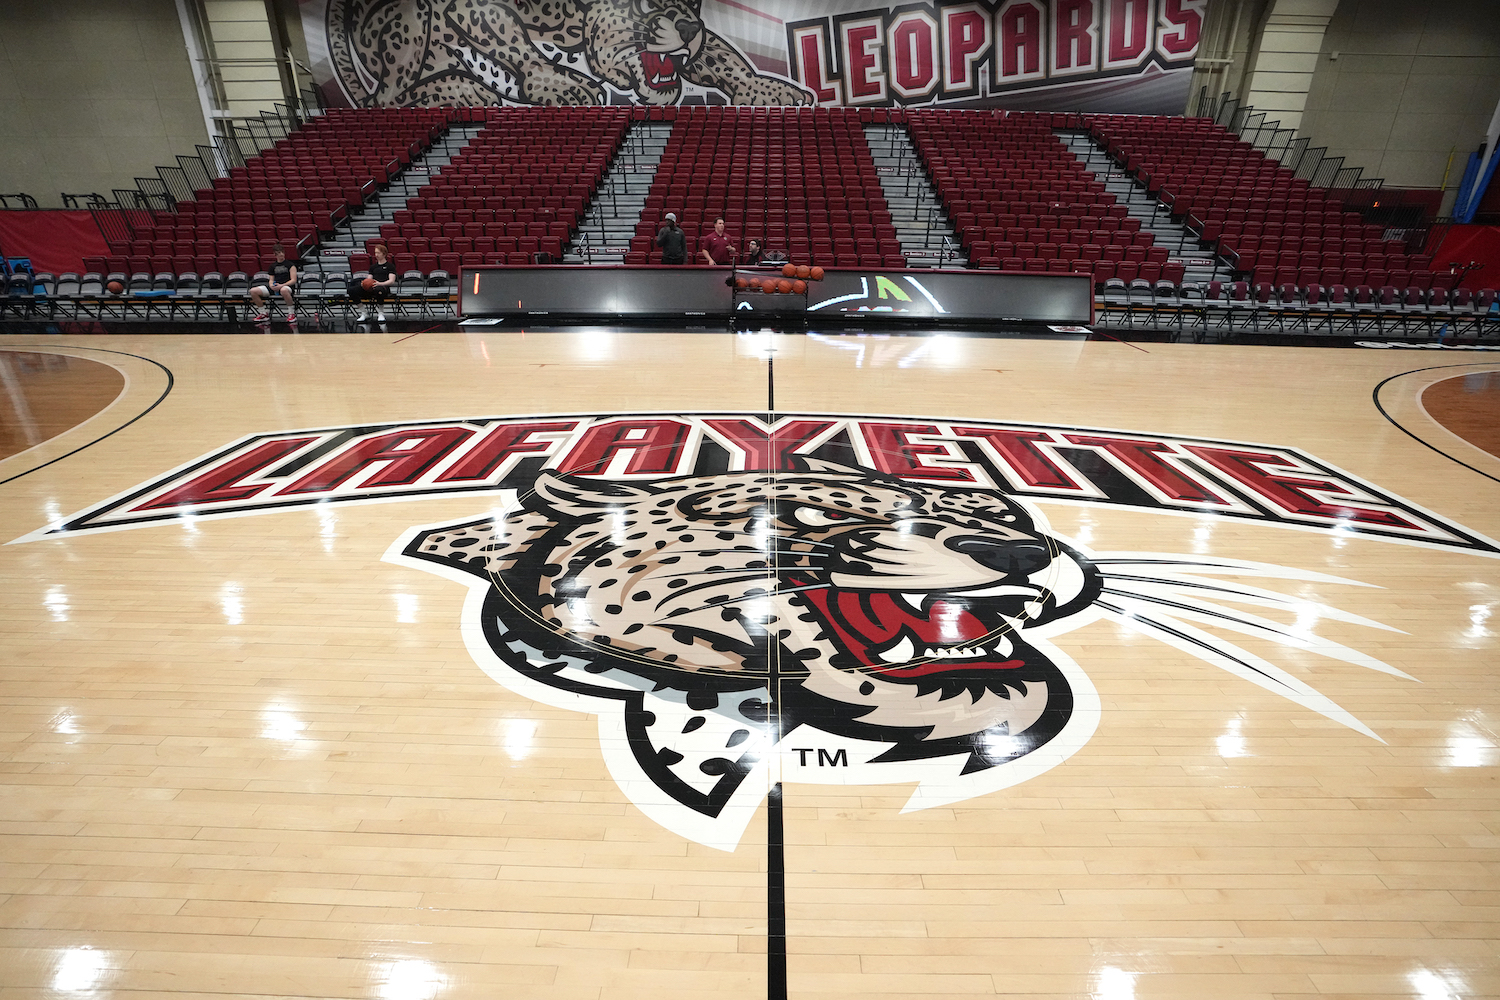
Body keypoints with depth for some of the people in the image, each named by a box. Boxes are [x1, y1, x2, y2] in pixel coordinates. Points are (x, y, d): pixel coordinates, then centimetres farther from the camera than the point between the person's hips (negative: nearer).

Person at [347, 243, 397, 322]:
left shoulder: (389, 266, 13)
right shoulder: (373, 266, 28)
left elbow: (392, 281, -1)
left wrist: (380, 283, -21)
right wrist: (365, 283, -4)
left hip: (383, 287, -5)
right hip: (371, 288, 5)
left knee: (378, 290, -44)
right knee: (352, 290, -19)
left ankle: (381, 313, -19)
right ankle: (364, 313, -7)